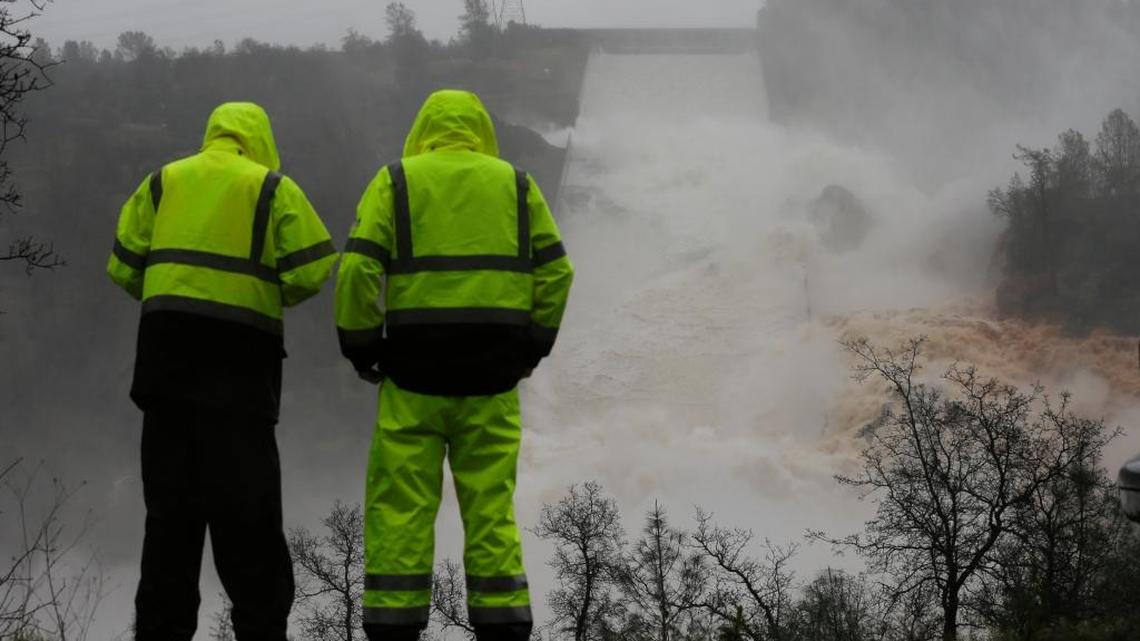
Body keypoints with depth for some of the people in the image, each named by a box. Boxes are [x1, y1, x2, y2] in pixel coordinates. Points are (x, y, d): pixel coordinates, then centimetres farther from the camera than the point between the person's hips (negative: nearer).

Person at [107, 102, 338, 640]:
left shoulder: (162, 182, 13)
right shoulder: (274, 188, 3)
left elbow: (125, 267, 8)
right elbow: (313, 269, -5)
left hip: (166, 349, 3)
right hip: (240, 353, -3)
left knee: (170, 500, 8)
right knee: (245, 502, 0)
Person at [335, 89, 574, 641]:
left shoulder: (395, 182, 3)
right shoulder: (516, 185, 10)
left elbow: (357, 270, -7)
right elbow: (555, 272, 7)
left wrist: (359, 344, 3)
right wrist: (533, 344, 15)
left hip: (413, 369, -2)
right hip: (493, 376, 2)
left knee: (399, 505, 1)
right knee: (491, 504, 7)